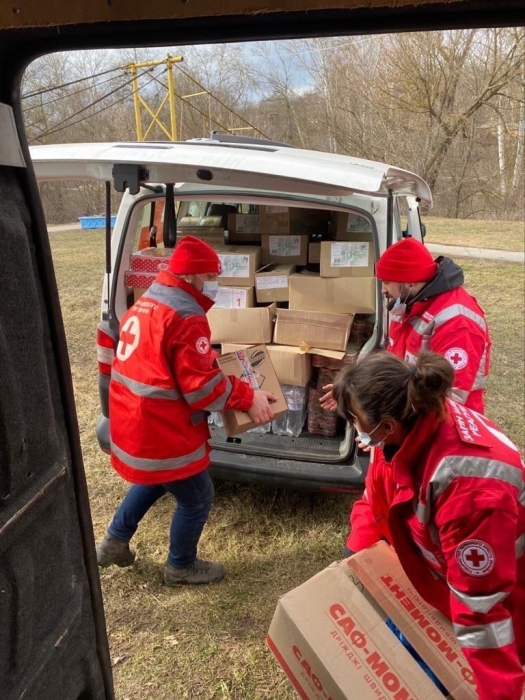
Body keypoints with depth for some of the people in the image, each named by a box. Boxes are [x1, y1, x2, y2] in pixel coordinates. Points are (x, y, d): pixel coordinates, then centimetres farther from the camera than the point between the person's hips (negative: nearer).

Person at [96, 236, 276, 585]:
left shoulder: (146, 303, 9)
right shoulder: (186, 317, -22)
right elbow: (201, 386, -23)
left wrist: (211, 357, 13)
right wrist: (248, 397, -13)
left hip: (132, 422, 10)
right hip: (161, 431, -10)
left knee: (155, 480, 34)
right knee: (197, 498, 12)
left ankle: (115, 541, 43)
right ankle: (182, 566, 33)